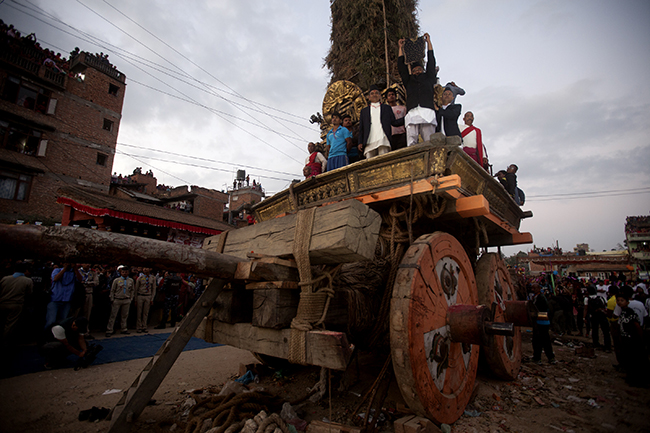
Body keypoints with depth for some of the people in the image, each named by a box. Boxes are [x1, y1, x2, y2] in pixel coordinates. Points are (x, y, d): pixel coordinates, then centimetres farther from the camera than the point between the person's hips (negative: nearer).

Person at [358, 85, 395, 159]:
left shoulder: (387, 108, 22)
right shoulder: (364, 111, 24)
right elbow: (361, 129, 17)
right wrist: (360, 143, 2)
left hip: (383, 140, -1)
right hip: (369, 142, 1)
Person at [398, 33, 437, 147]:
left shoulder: (428, 78, 29)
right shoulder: (408, 80, 31)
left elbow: (431, 62, 29)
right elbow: (401, 67, 30)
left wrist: (428, 42, 36)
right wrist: (401, 48, 34)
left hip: (427, 112, 0)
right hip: (412, 113, 1)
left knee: (429, 142, -14)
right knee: (411, 143, -18)